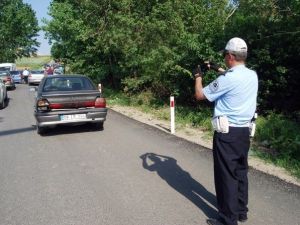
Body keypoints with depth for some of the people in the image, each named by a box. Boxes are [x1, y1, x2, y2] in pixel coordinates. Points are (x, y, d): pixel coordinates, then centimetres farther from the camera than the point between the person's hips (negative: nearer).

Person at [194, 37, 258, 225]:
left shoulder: (226, 79, -19)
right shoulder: (253, 76, 4)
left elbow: (200, 95, -8)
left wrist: (198, 76, 9)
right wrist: (219, 70, 30)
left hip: (227, 133, -8)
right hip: (244, 131, 8)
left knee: (226, 176, 3)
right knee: (241, 172, 18)